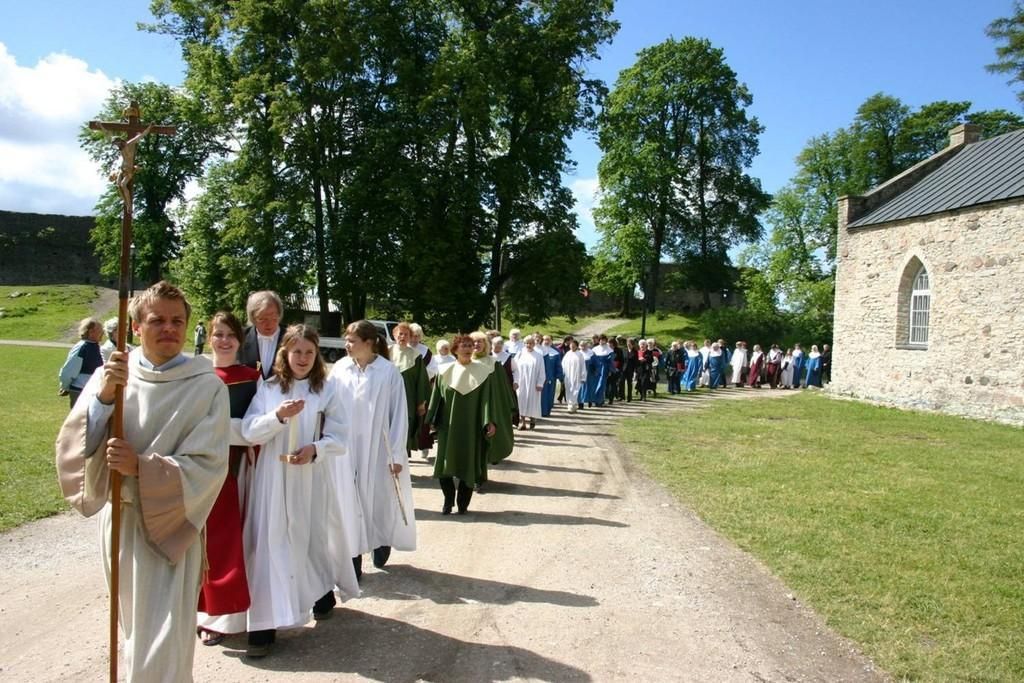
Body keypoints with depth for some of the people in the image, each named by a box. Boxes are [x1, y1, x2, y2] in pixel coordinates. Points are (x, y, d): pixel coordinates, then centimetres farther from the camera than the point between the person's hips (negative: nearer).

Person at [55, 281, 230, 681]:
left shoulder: (207, 386, -13)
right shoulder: (111, 374, -2)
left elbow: (207, 467, -17)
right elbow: (72, 446, -9)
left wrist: (141, 467, -29)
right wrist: (103, 397, -25)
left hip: (168, 526, -4)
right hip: (118, 520, 5)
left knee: (160, 650, -3)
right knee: (136, 634, 24)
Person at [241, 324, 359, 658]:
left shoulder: (326, 390, 1)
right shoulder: (267, 389, 3)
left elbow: (339, 439, -2)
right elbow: (249, 432, -5)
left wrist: (315, 449, -21)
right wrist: (278, 416, -21)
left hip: (312, 477, 0)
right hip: (273, 477, 0)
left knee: (314, 537, 13)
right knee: (271, 543, -2)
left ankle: (323, 594, 39)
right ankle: (265, 623, 3)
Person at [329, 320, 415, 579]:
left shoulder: (389, 372, -10)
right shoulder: (339, 370, -4)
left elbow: (399, 415, -6)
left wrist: (397, 455, -6)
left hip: (378, 449, -1)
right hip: (345, 449, 2)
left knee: (379, 499, 12)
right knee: (350, 502, 6)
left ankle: (381, 544, 36)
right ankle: (353, 559, 17)